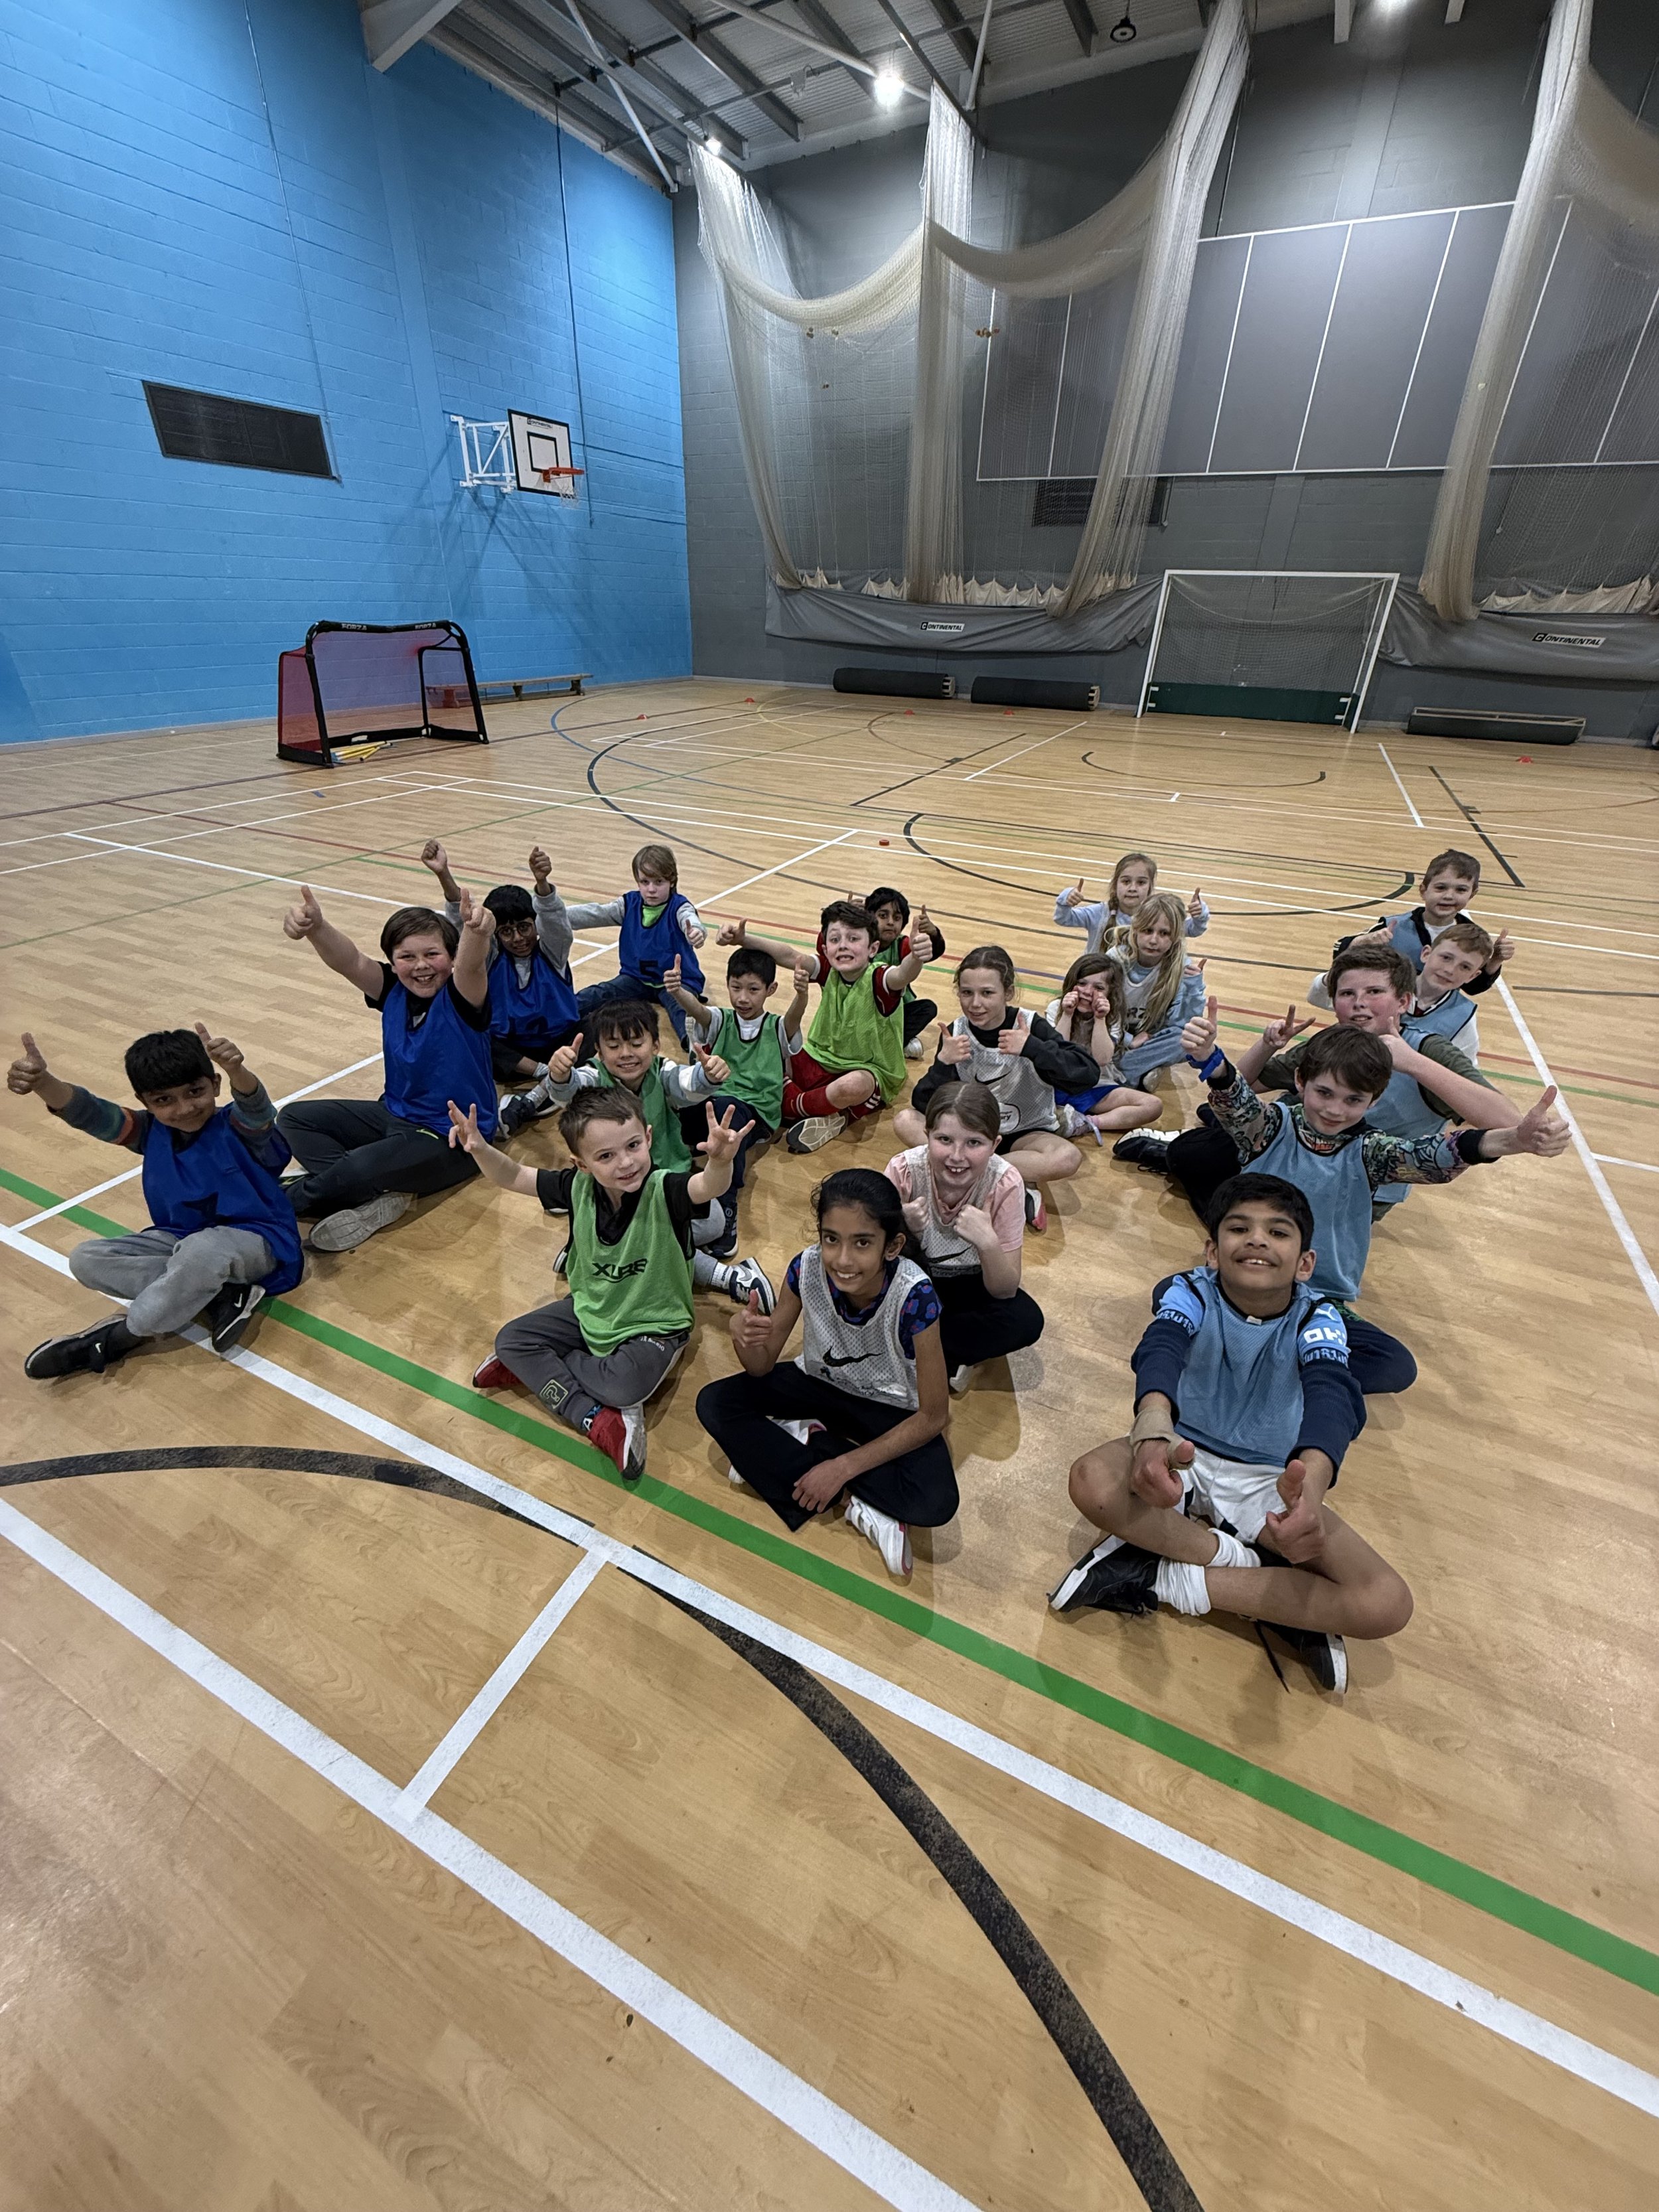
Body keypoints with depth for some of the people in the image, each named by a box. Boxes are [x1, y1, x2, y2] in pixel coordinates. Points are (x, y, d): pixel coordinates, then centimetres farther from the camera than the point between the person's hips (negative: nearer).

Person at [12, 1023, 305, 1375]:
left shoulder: (239, 1127, -15)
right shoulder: (151, 1132, -1)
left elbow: (254, 1106, -39)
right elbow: (91, 1114, -18)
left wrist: (237, 1070, -63)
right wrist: (42, 1082, -41)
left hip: (255, 1241, -6)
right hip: (182, 1239, 7)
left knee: (202, 1250, -39)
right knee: (86, 1259, -11)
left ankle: (119, 1336, -14)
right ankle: (220, 1295, -20)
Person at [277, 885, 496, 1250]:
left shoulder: (462, 998, -18)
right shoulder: (393, 991, -4)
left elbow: (471, 965, -41)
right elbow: (350, 962, -22)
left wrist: (477, 933, -64)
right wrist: (315, 927, -44)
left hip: (454, 1138, -8)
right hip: (395, 1115, 8)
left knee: (358, 1167, -31)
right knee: (293, 1119, 6)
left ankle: (284, 1201, 5)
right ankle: (382, 1197, -16)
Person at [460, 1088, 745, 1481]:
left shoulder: (664, 1190, -29)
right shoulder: (578, 1186, -14)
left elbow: (708, 1188, -50)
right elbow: (512, 1178, -3)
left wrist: (719, 1161, -73)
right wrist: (480, 1149, -24)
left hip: (653, 1325, -5)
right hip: (589, 1310, 6)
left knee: (626, 1385, -31)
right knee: (509, 1339, -2)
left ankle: (537, 1368, -2)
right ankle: (598, 1419, -13)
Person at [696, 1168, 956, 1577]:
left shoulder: (914, 1297, -33)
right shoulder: (808, 1267, -25)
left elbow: (933, 1416, -23)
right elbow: (763, 1366, -12)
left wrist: (842, 1467, -24)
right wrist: (745, 1337, -36)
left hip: (892, 1408, -3)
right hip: (820, 1382, 4)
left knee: (936, 1503, -28)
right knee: (714, 1403, -15)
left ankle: (798, 1443, -10)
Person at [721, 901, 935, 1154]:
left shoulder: (878, 980, -21)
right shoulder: (828, 971, -6)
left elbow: (902, 975, -43)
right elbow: (790, 956, -20)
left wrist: (916, 958, -67)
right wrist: (744, 938, -35)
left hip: (870, 1072, -5)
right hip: (820, 1061, 6)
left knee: (853, 1086, -40)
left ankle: (793, 1106, -10)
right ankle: (827, 1118, -16)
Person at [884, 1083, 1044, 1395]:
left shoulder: (1006, 1183, -26)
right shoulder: (904, 1170, -27)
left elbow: (1005, 1292, -22)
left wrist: (988, 1243, -41)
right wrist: (904, 1231, -39)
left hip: (971, 1284, 1)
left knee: (1026, 1320, -26)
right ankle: (955, 1356, -12)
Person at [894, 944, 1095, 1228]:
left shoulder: (1031, 1027, -15)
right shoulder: (955, 1033, -9)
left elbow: (1087, 1073, -27)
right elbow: (925, 1105, -12)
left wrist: (1031, 1047, -37)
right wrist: (944, 1063, -29)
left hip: (1026, 1133, -2)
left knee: (1067, 1157, -33)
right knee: (905, 1120, -21)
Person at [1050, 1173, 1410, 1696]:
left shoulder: (1317, 1320, -15)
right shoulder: (1188, 1293, -18)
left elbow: (1332, 1392, -36)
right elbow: (1161, 1347, -39)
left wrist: (1312, 1477, -59)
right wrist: (1153, 1423, -63)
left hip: (1271, 1484, 2)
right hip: (1184, 1456, -1)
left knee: (1389, 1605, -18)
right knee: (1092, 1481, -31)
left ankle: (1174, 1581, -12)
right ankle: (1252, 1571, -10)